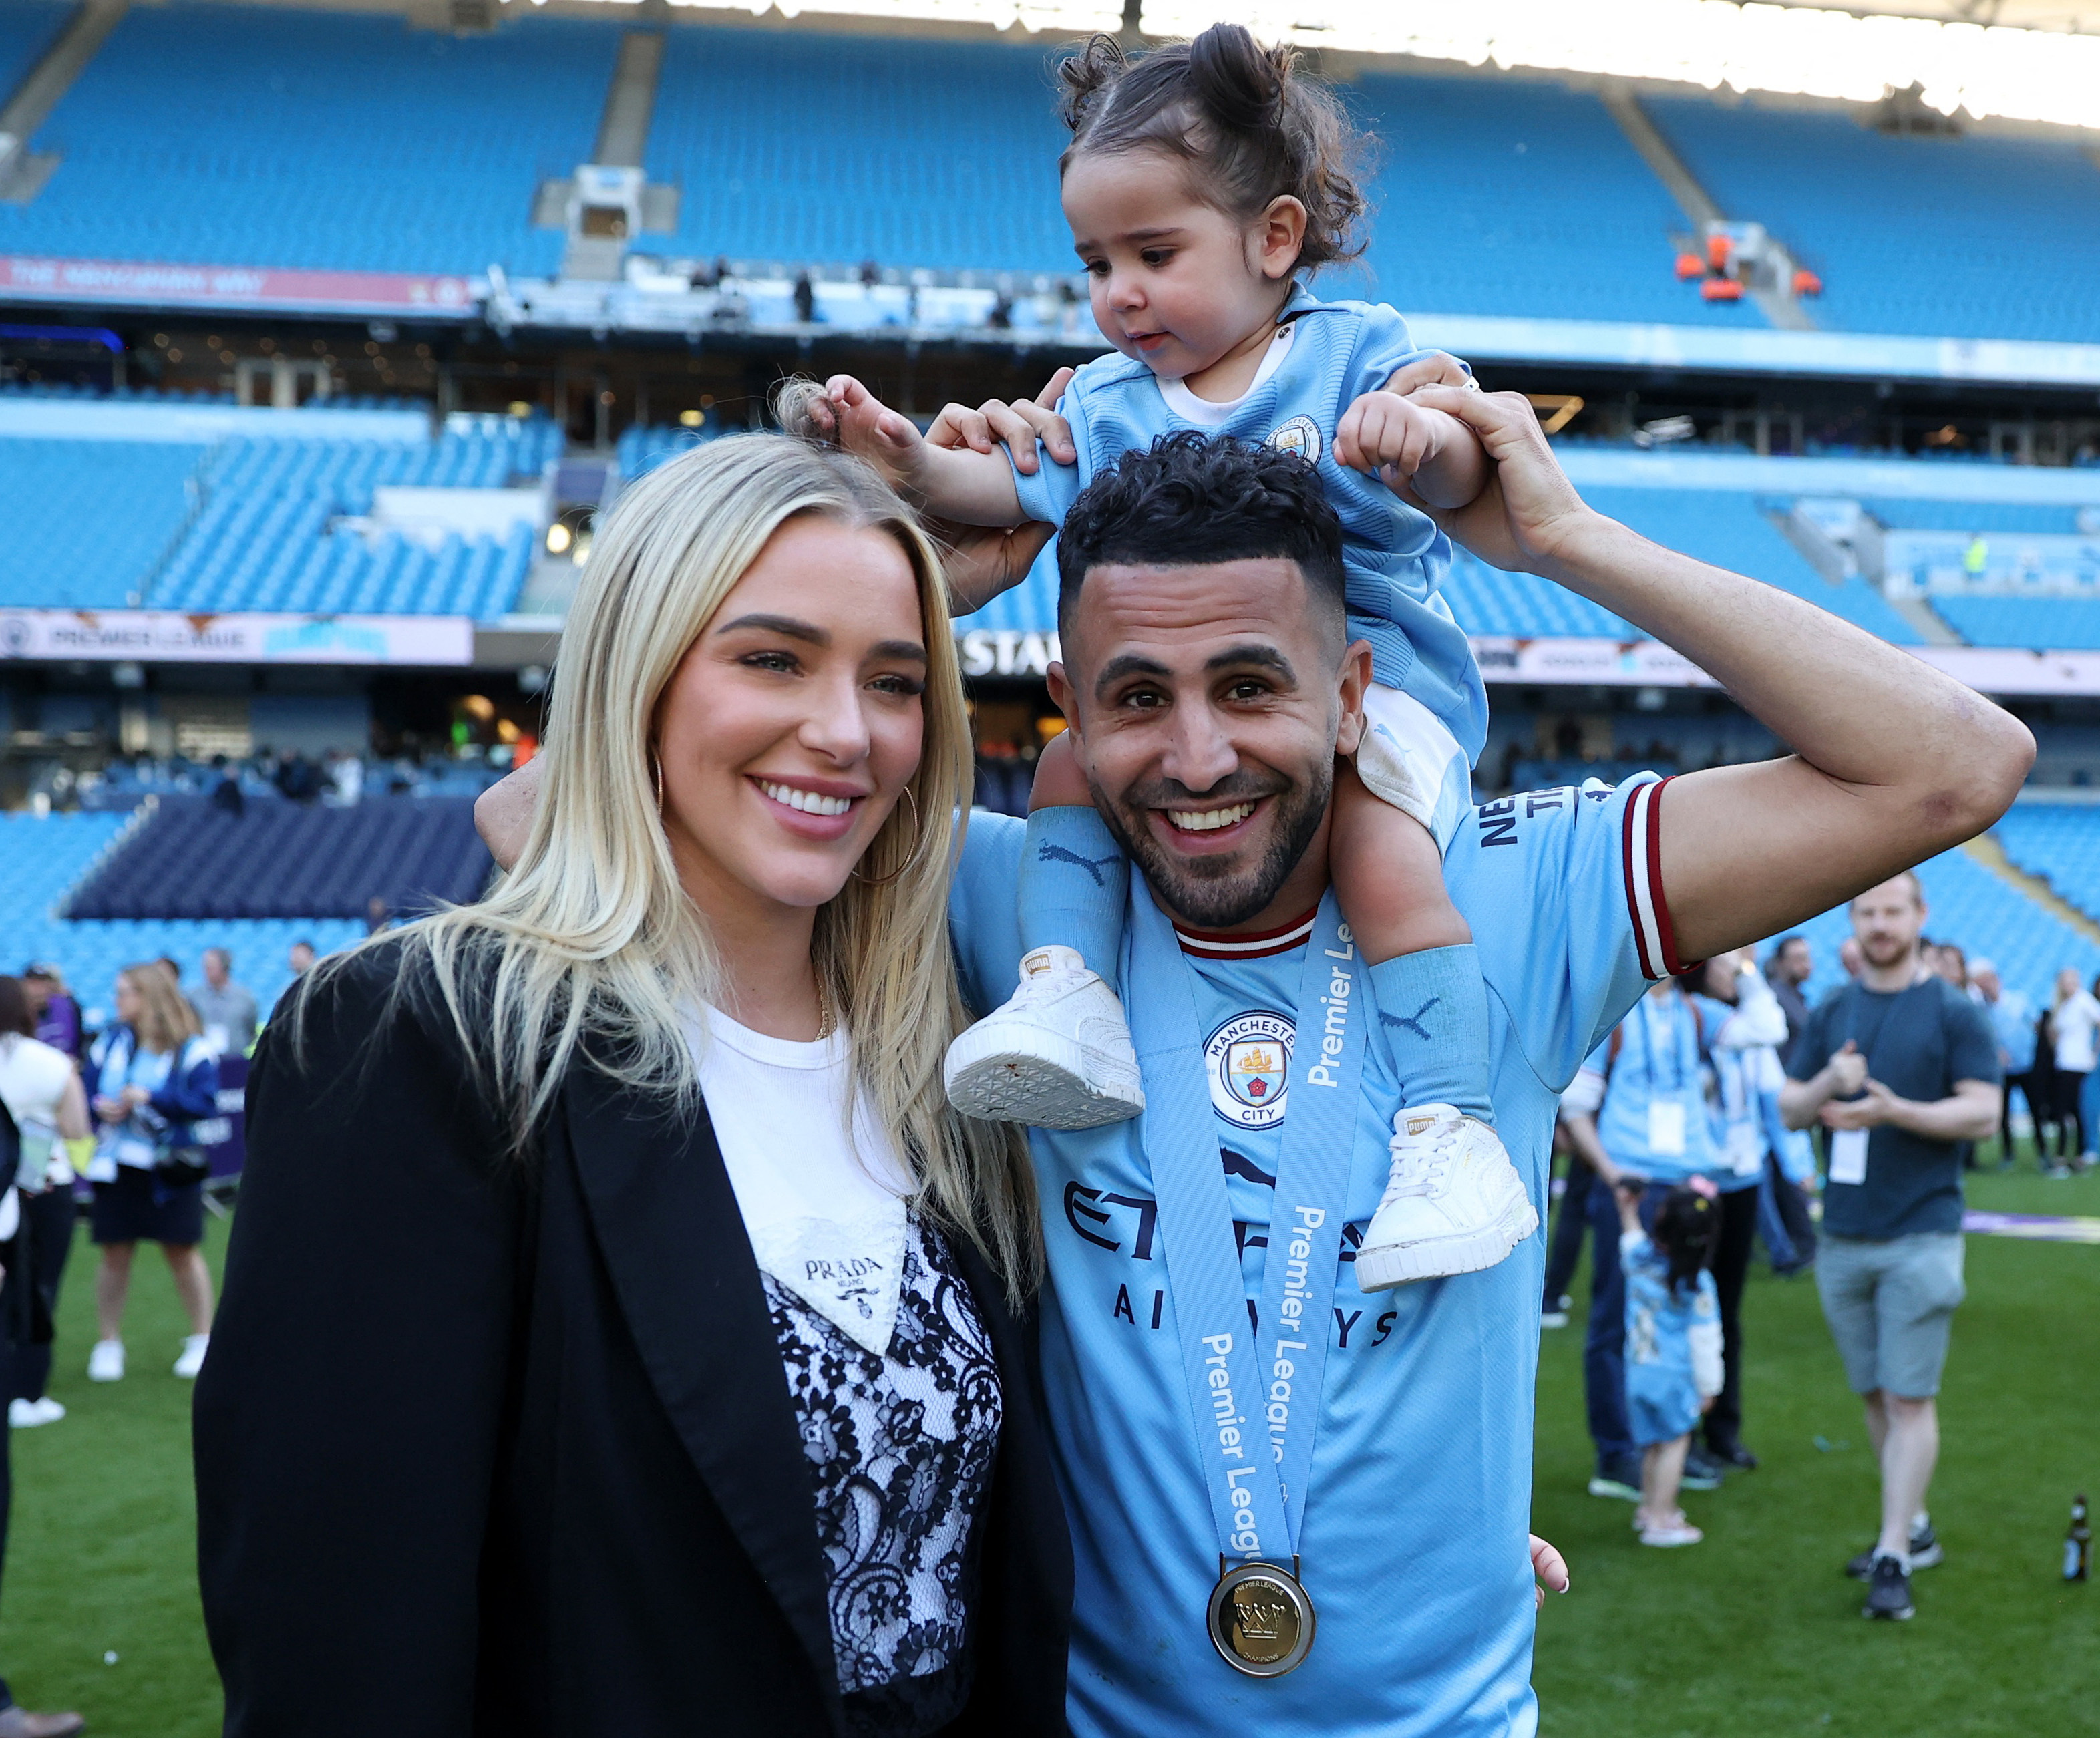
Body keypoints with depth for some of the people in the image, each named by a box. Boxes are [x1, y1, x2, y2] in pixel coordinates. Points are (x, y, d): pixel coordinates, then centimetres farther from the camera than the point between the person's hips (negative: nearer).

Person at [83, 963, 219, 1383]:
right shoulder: (110, 1043, 7)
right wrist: (101, 1108, -13)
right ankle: (108, 1344, 17)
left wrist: (150, 1097, -21)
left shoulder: (192, 1049, -6)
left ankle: (202, 1340, 18)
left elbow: (206, 1103, -14)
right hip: (117, 1163, 3)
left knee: (183, 1253, 3)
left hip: (170, 1168, -3)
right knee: (114, 1253, 4)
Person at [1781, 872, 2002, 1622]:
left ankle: (1894, 1559, -1)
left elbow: (1983, 1113, -9)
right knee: (1874, 1394, 12)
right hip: (1842, 1236, 5)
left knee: (1910, 1398, -5)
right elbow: (1788, 1109, 10)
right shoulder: (1831, 1015, 11)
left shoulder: (1955, 1013, -3)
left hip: (1920, 1235, -5)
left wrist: (1895, 1111, -21)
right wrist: (1827, 1086, -11)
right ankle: (1914, 1526, 27)